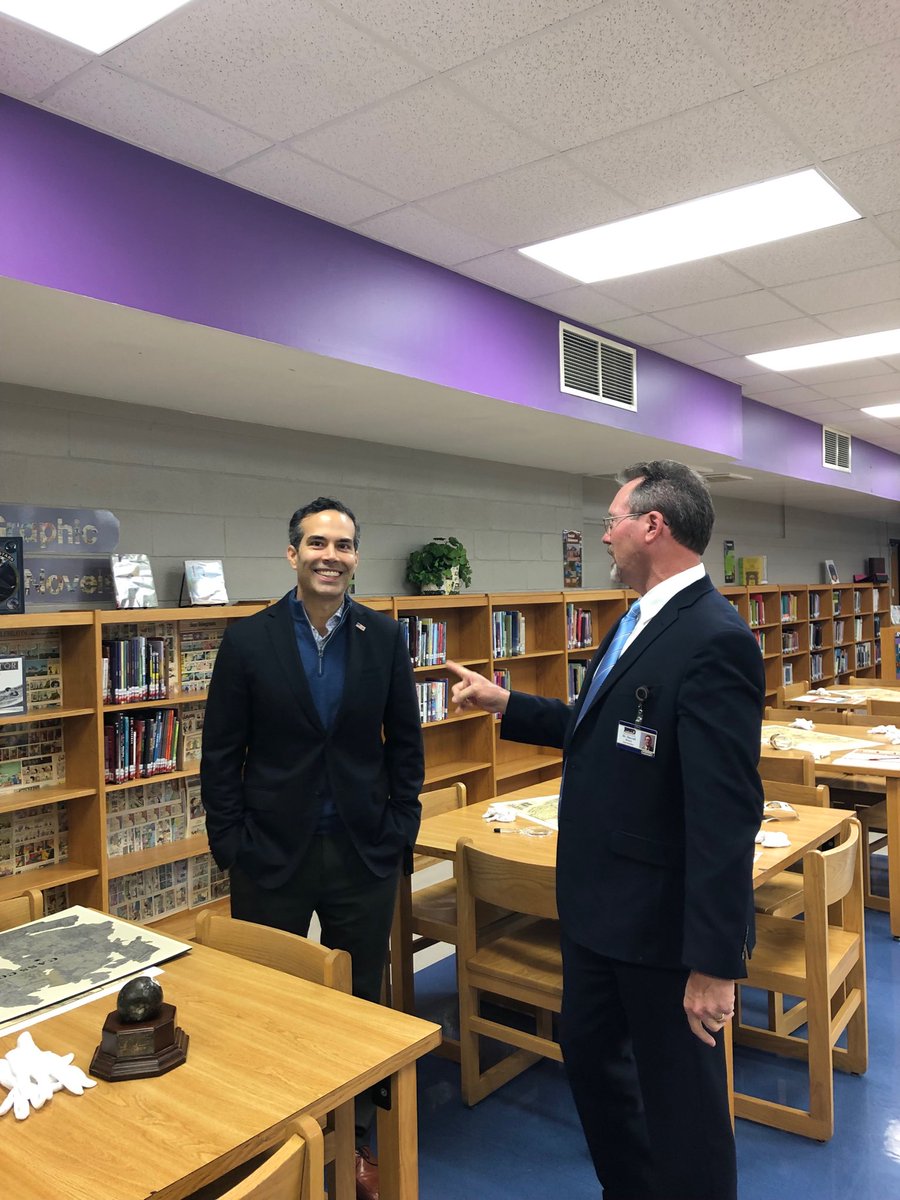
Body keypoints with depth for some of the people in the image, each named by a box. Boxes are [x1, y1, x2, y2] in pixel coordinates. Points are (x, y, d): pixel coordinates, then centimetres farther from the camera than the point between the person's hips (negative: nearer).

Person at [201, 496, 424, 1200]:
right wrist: (230, 845, -5)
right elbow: (222, 755, -2)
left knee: (360, 1002, 15)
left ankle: (355, 1143, 36)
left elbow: (405, 744, 4)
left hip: (365, 854, 2)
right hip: (271, 854, -1)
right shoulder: (248, 640, -6)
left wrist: (400, 832, 0)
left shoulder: (385, 638, -1)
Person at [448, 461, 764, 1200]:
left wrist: (715, 959, -23)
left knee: (679, 1091, 12)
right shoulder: (640, 622, 6)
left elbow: (727, 812, -26)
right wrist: (503, 705, 16)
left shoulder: (714, 640, -24)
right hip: (597, 902, 10)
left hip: (662, 918, -9)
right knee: (590, 1056, 25)